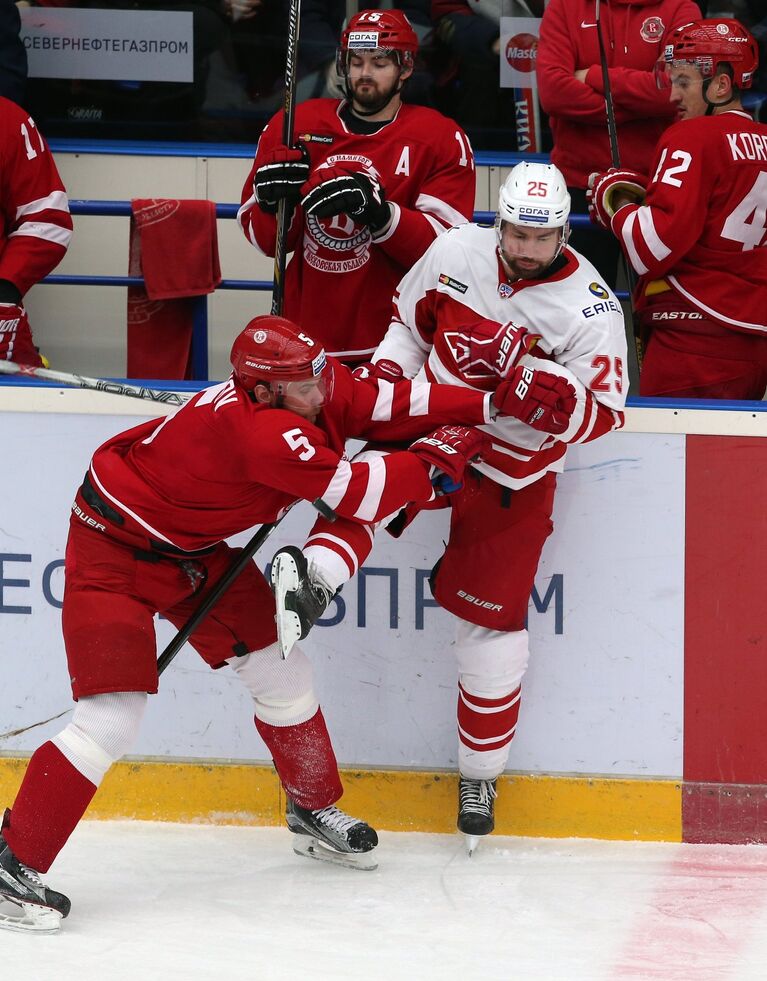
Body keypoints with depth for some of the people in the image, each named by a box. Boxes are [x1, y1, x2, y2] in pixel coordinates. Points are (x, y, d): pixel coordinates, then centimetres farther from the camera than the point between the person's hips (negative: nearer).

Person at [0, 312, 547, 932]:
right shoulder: (261, 429, -34)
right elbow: (358, 495, -31)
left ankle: (313, 809, 34)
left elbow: (390, 406, -7)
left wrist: (490, 403, -15)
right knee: (113, 719, -17)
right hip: (114, 550, -9)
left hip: (194, 549, 9)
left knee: (280, 670, 12)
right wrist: (437, 458, -18)